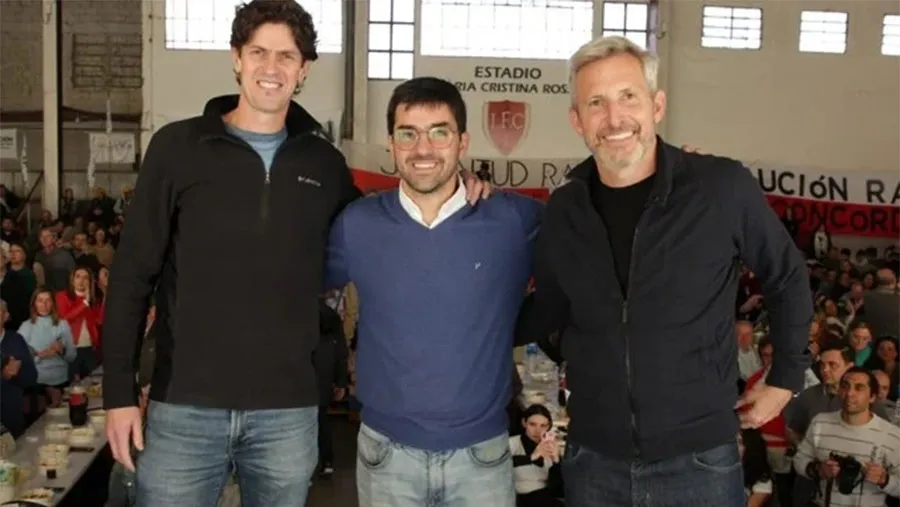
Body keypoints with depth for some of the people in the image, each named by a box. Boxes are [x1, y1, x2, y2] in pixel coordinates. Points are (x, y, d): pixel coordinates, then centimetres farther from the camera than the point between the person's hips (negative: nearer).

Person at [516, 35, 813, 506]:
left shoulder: (724, 189, -11)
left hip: (698, 457, -2)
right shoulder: (563, 210, -2)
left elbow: (787, 281, 4)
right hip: (592, 458, 3)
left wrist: (785, 378, 8)